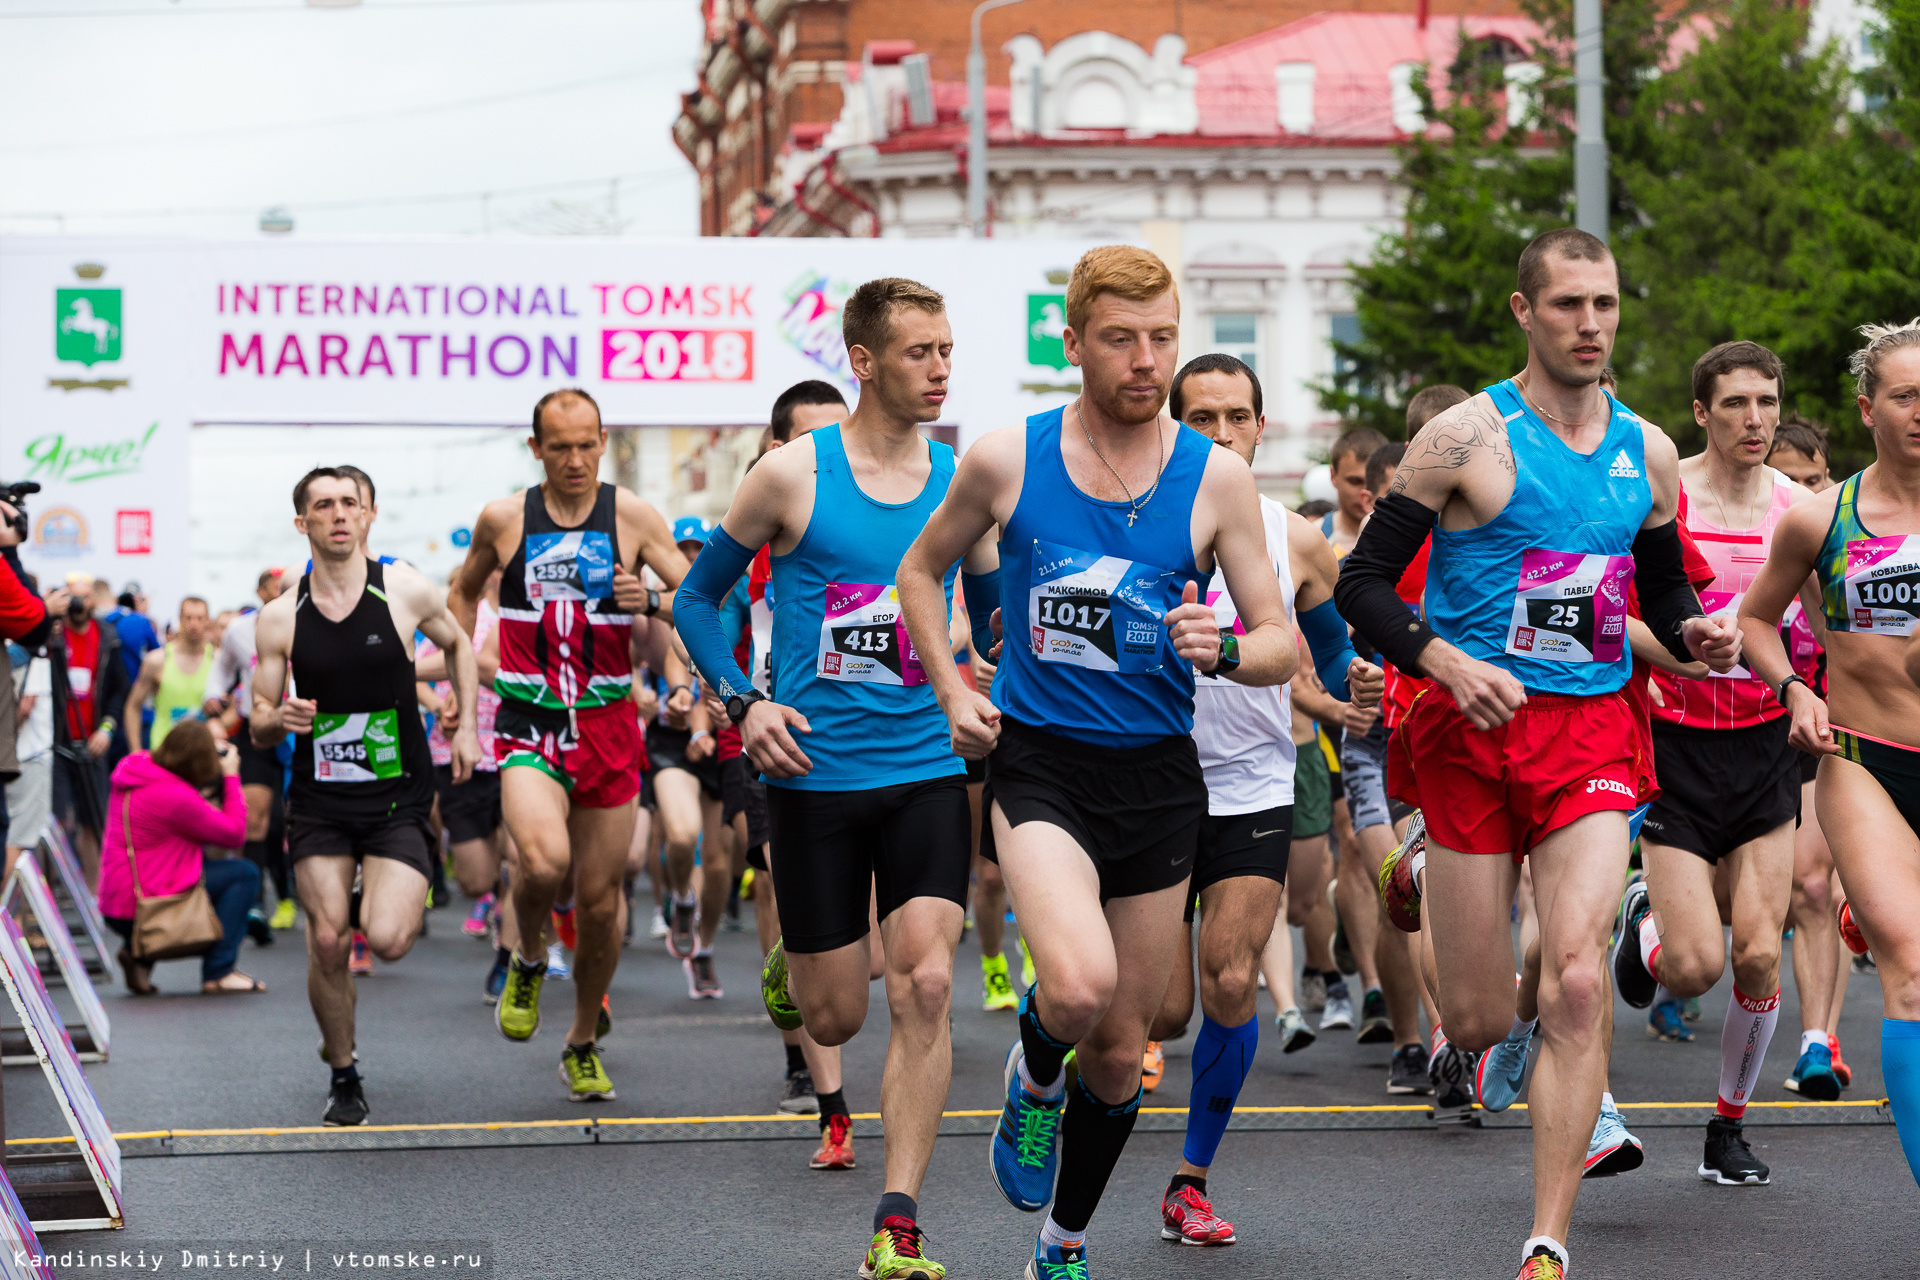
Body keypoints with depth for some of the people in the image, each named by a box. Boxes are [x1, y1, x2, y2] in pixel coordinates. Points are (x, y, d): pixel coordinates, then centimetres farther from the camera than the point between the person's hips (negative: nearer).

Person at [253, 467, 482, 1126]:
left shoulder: (406, 590, -5)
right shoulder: (279, 618, -2)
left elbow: (457, 644, 16)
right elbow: (258, 729, 5)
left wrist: (466, 727, 9)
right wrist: (278, 719, -18)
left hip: (398, 799, -1)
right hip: (319, 803, 1)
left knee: (386, 940, -17)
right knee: (327, 942, -7)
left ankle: (384, 901, 22)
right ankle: (343, 1077, 15)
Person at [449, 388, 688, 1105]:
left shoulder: (632, 517, -1)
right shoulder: (502, 520, 2)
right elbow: (464, 593, 21)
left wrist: (652, 603, -20)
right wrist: (462, 676, 13)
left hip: (607, 726, 1)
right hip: (528, 724, -1)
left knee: (599, 898, 5)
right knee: (544, 862, -27)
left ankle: (583, 1044, 27)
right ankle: (528, 961, 6)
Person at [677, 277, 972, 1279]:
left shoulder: (962, 478, 3)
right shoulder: (791, 477, -4)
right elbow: (698, 596, 7)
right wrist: (742, 704, -7)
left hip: (928, 771, 1)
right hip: (816, 774, -1)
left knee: (924, 986, -15)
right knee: (835, 1014, 7)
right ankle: (786, 964, 47)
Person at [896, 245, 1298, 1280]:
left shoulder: (1217, 477, -3)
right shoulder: (1005, 460, -3)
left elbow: (1283, 646, 0)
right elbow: (922, 571, 15)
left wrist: (1223, 649, -22)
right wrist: (952, 697, 2)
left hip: (1158, 775, 2)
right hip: (1038, 761, -2)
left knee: (1120, 1047, 10)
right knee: (1079, 986, -29)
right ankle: (1034, 1076, 8)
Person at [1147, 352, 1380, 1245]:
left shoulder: (1296, 542, 2)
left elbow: (1331, 655, 13)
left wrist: (1358, 685, -9)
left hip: (1254, 794, 1)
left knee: (1231, 986, -11)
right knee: (1162, 1010, -3)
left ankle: (1191, 1181, 6)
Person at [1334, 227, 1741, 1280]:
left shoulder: (1647, 453, 9)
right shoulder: (1469, 437, -5)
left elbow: (1665, 589, 23)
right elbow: (1361, 582, -4)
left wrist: (1697, 633, 1)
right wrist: (1445, 662, -20)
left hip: (1591, 730, 3)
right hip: (1473, 728, -3)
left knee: (1575, 985, -15)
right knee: (1479, 1023, 3)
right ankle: (1421, 890, 41)